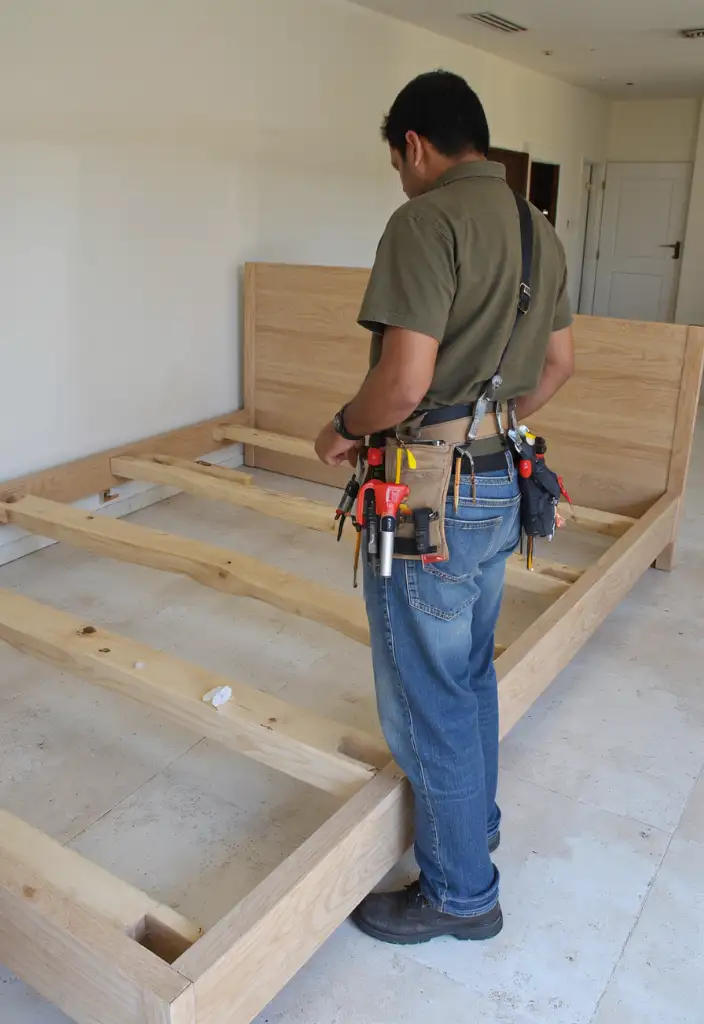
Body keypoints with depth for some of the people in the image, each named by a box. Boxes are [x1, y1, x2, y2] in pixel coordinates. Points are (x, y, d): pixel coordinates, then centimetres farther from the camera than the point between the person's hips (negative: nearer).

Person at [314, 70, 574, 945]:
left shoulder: (426, 221, -17)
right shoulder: (539, 231, 10)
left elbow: (405, 382, -26)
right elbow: (557, 365, 17)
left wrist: (342, 430, -8)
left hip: (431, 500, -9)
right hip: (503, 485, 9)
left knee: (425, 699, 7)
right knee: (469, 674, 25)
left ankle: (460, 893, 25)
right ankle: (474, 819, 46)